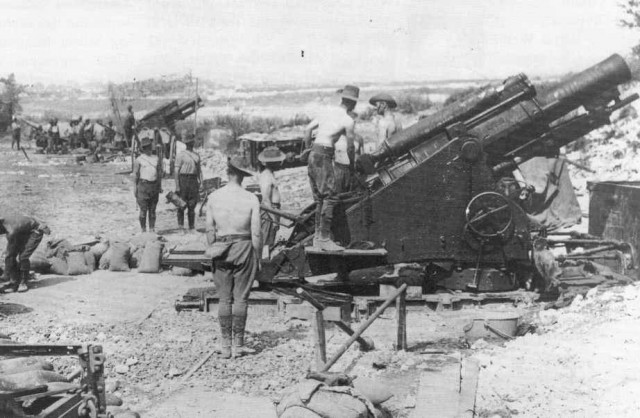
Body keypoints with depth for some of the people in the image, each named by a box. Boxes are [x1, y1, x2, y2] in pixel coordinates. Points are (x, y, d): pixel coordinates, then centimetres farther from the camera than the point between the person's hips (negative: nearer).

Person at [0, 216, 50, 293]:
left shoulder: (12, 231, -37)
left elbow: (9, 253, -28)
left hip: (35, 232, -9)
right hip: (24, 232, 9)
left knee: (23, 257, -21)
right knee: (12, 255, -6)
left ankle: (23, 283, -6)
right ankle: (14, 282, -2)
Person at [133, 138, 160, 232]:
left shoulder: (155, 158, 13)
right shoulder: (139, 160, 1)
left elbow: (159, 174, 16)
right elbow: (135, 175, 0)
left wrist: (159, 186, 10)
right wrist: (135, 188, -6)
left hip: (154, 186, 4)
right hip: (143, 185, -4)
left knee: (152, 209, 6)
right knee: (143, 209, -5)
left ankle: (152, 229, 11)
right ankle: (143, 230, 1)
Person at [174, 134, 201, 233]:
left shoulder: (196, 155, 15)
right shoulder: (181, 154, -2)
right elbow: (176, 171, -6)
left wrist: (199, 183, 10)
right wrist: (177, 186, -12)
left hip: (193, 180, 5)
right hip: (183, 179, -5)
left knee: (192, 205, 5)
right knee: (182, 205, -2)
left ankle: (192, 228, 9)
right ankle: (181, 227, 4)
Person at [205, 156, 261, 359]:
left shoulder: (213, 197, 0)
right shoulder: (251, 199, -7)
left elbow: (210, 229, 2)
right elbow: (256, 233, -6)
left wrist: (213, 250, 12)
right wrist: (258, 257, 3)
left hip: (221, 250, 2)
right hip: (243, 248, -2)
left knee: (224, 299, 8)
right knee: (240, 298, 3)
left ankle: (225, 346, 11)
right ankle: (238, 345, 6)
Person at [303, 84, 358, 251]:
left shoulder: (328, 112, 14)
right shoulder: (348, 121, -6)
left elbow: (308, 129, 16)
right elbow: (350, 146, -2)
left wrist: (308, 150, 24)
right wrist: (352, 164, 15)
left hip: (313, 154, 8)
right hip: (324, 157, -8)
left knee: (319, 198, 12)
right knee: (330, 197, -9)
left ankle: (317, 236, 14)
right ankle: (325, 238, -13)